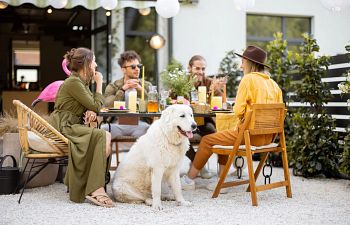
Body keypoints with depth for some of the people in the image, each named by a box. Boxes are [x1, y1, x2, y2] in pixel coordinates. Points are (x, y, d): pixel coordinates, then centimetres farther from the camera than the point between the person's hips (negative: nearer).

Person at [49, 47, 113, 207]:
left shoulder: (83, 82, 17)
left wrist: (90, 112, -7)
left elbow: (92, 106, 17)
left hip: (74, 125, 9)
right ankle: (95, 190, -29)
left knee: (107, 136, -16)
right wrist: (99, 83, 1)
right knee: (101, 136, -27)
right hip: (63, 127, -9)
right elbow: (96, 106, -11)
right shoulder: (73, 83, -13)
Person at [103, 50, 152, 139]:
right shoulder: (112, 87, 16)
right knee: (102, 129, -31)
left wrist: (139, 89, -8)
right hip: (117, 123, 0)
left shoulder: (147, 86, 19)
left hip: (140, 123, 0)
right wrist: (123, 89, -6)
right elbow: (108, 106, -2)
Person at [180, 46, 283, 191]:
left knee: (207, 140, 7)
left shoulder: (248, 79, -9)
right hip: (268, 137, 8)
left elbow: (238, 111, -15)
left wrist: (242, 119, 7)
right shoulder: (273, 83, 13)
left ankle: (189, 179, 19)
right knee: (223, 137, 27)